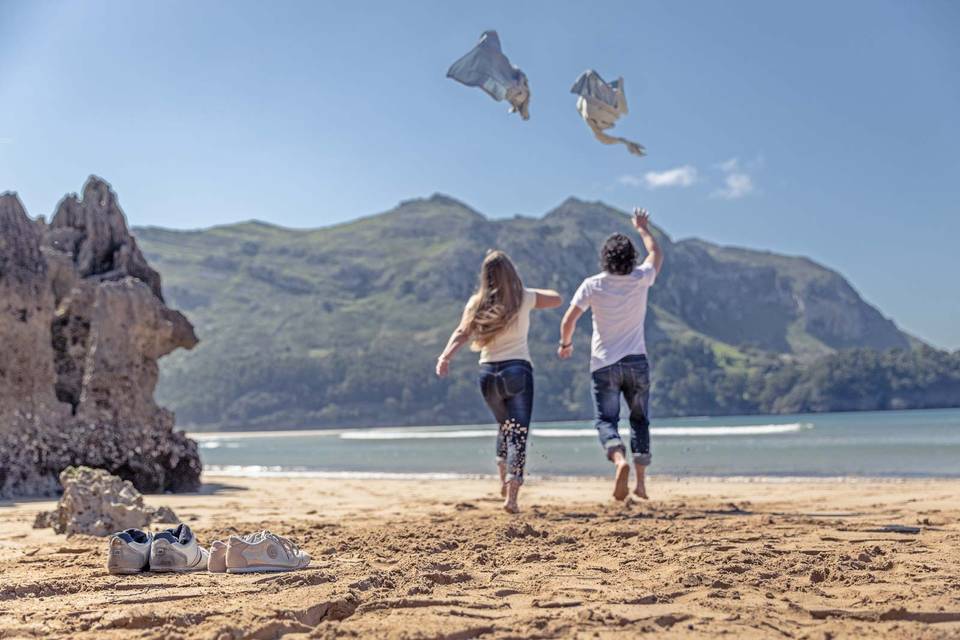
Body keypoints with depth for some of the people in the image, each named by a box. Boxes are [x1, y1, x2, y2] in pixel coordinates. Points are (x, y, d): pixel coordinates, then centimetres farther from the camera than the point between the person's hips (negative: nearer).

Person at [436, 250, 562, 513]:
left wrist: (445, 357, -21)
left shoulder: (477, 303, 3)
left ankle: (504, 480, 27)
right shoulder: (525, 298, 1)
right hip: (517, 369, -3)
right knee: (519, 432, -4)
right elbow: (557, 299, 17)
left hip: (488, 372, 3)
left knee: (505, 426, 26)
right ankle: (511, 495, -16)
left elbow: (461, 333, -12)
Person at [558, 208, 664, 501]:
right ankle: (641, 480, 8)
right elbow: (657, 254, 18)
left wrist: (565, 343, 11)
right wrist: (643, 229, 31)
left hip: (604, 364, -2)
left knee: (606, 419, 2)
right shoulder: (640, 279, -3)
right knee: (640, 419, 13)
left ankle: (619, 459, -28)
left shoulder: (593, 285, -7)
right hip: (636, 361, 2)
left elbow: (568, 319, -8)